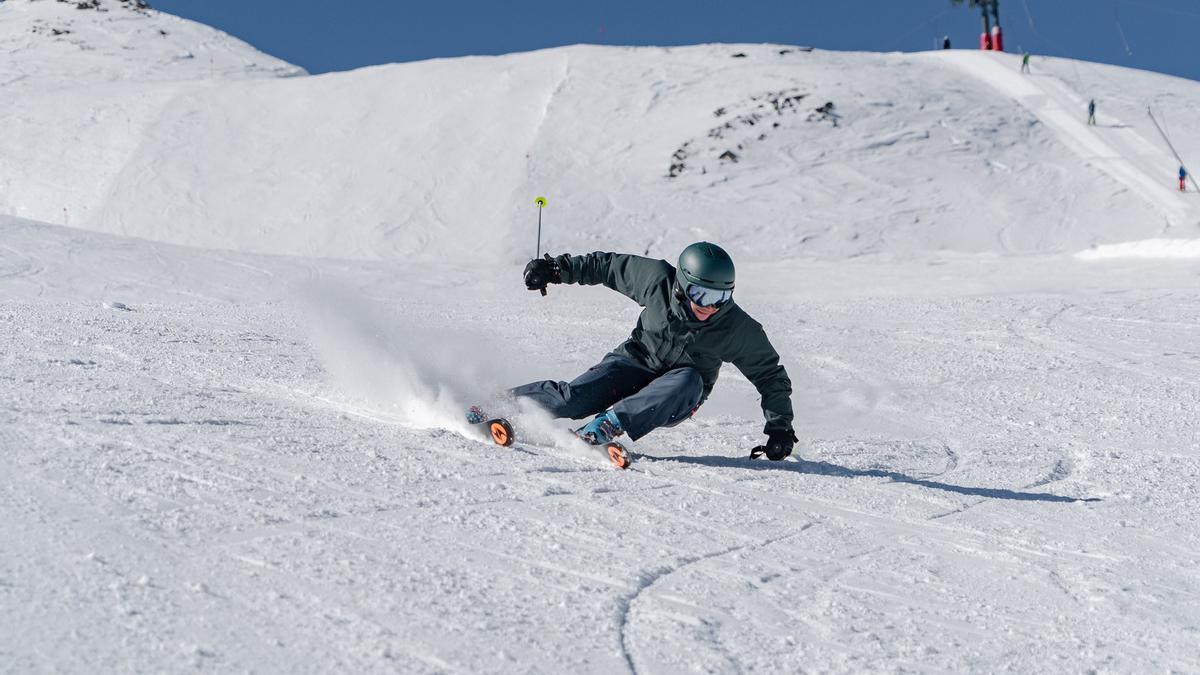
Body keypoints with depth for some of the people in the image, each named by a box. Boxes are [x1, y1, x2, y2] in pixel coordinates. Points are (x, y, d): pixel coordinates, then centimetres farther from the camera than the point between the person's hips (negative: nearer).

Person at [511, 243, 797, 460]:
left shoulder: (738, 329, -17)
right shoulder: (660, 280, -16)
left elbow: (770, 375, -5)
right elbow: (608, 265, -1)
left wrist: (780, 427, -10)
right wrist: (556, 268, 0)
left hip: (678, 397, 0)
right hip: (634, 363, 0)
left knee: (688, 381, -37)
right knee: (573, 398, -25)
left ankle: (609, 424, -43)